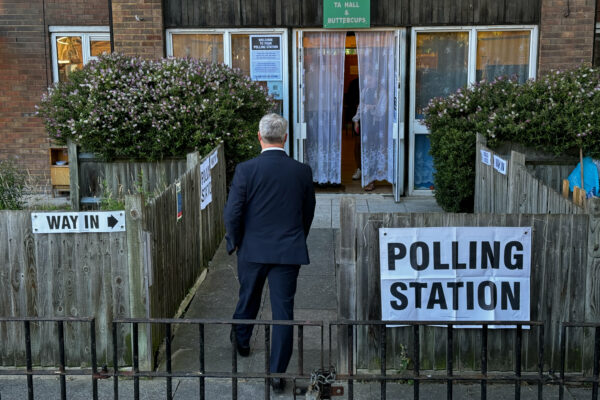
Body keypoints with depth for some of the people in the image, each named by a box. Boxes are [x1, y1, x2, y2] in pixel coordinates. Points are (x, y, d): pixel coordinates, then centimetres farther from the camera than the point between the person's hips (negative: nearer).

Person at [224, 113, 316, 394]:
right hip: (289, 250, 0)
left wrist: (234, 242, 6)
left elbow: (233, 213, -11)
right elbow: (308, 212, 7)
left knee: (248, 298, 24)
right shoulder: (303, 171, -4)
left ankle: (242, 340, 49)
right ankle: (277, 374, 8)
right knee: (283, 310, 4)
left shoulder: (245, 170, -12)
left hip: (253, 249, 0)